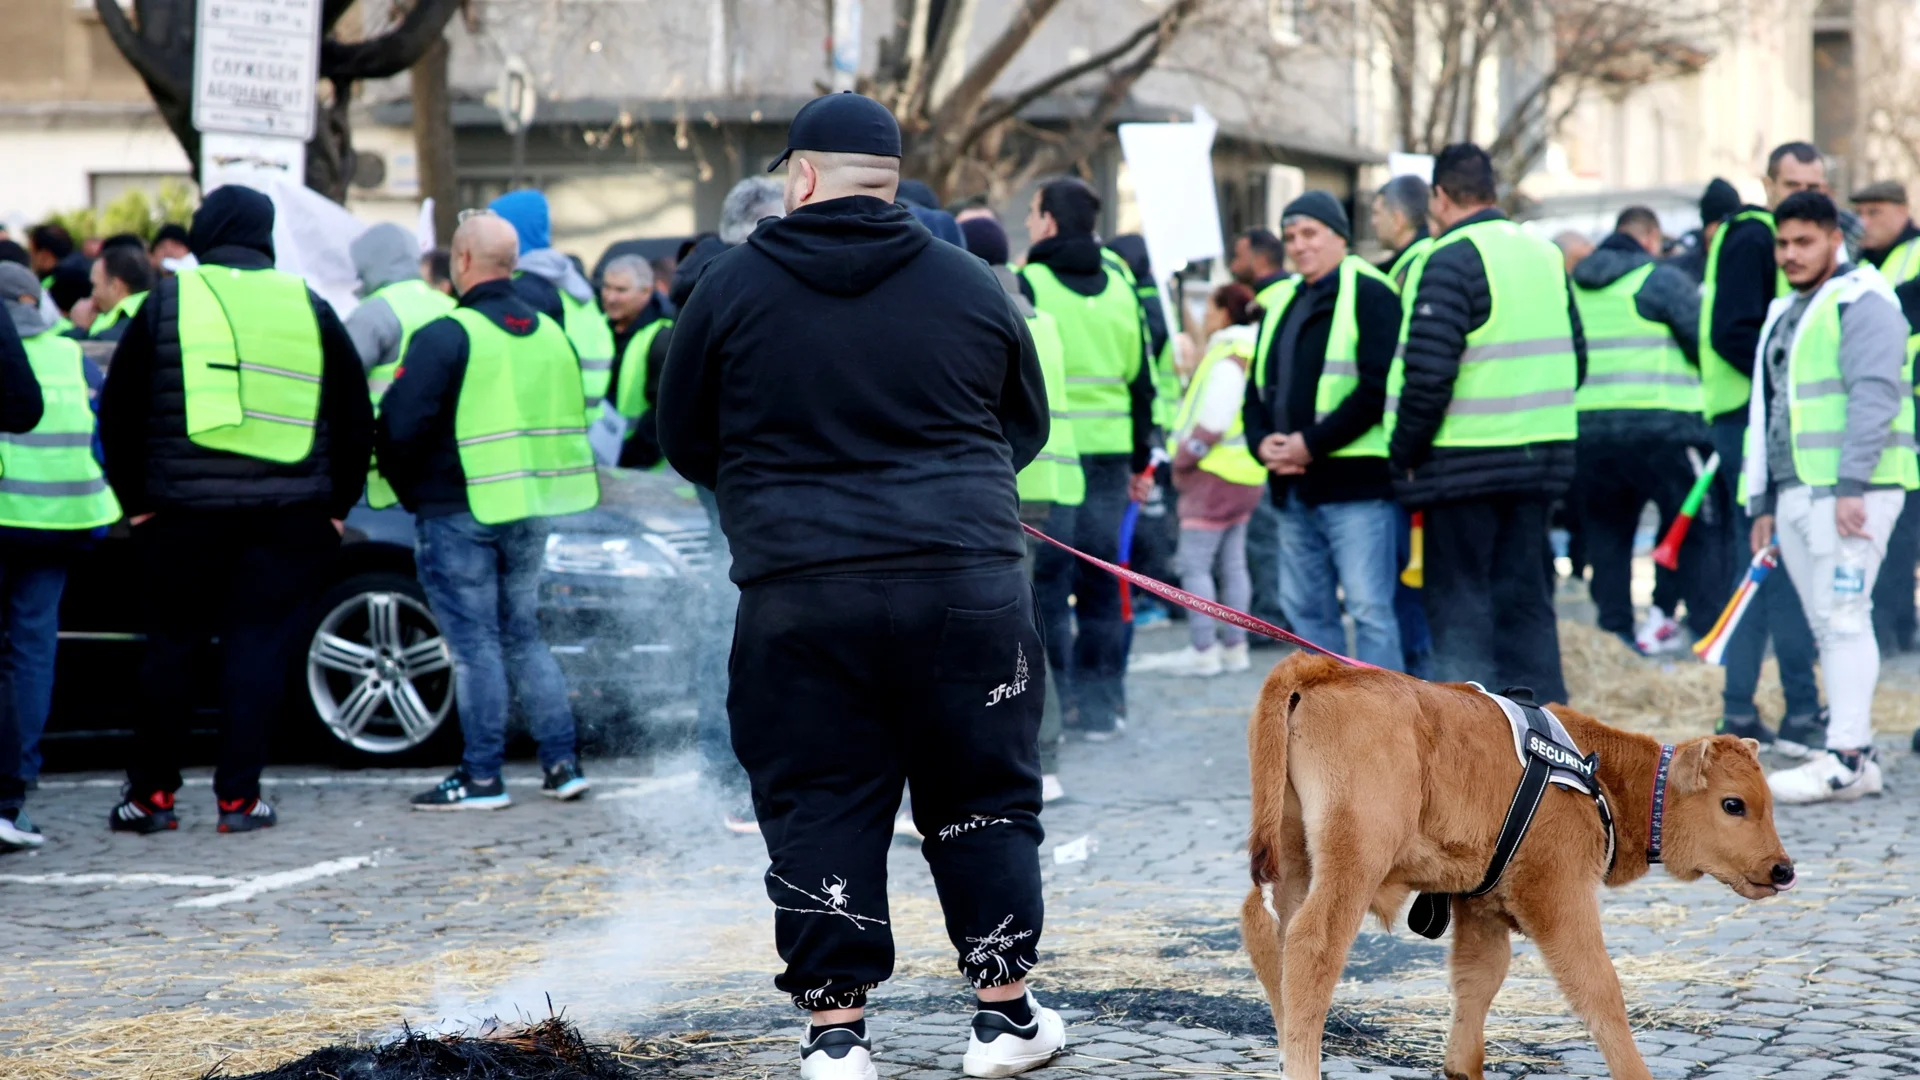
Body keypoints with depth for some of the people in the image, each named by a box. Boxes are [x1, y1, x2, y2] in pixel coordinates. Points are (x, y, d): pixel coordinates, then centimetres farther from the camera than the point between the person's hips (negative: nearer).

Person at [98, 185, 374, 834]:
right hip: (290, 514, 0)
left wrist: (134, 499, 11)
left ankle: (149, 794, 12)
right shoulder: (308, 309, 7)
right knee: (259, 651, 4)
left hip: (182, 512, 0)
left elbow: (118, 412, 5)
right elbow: (356, 416, 11)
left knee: (171, 646, 9)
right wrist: (337, 505, 17)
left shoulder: (167, 303, 3)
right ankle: (239, 797, 1)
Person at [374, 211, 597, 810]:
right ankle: (563, 764, 13)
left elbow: (400, 424, -17)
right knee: (524, 636, 16)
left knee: (474, 644, -2)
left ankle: (481, 777, 1)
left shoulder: (448, 335, -14)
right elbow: (570, 423, 17)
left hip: (460, 513, -7)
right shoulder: (551, 334, 9)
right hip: (530, 511, 7)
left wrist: (408, 489, 0)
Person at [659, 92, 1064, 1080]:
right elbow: (1026, 429, 18)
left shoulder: (732, 288, 1)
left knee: (819, 811, 6)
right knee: (983, 802, 11)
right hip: (965, 583, 1)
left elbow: (684, 443, 10)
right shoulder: (968, 285, 6)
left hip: (800, 594, -1)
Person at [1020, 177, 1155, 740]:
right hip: (1109, 452, 5)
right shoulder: (1120, 287, 10)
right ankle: (1100, 704, 14)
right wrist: (1141, 461, 20)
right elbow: (1142, 380, 14)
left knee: (1045, 580, 0)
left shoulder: (1028, 285, -8)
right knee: (1100, 578, 11)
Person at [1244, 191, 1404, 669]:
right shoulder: (1281, 302, 19)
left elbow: (1378, 388, -15)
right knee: (1305, 608, 11)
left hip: (1356, 483, -8)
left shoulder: (1367, 293, -6)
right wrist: (1262, 442, 0)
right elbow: (1259, 387, 22)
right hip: (1294, 486, 8)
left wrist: (1312, 444, -17)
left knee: (1368, 607, -9)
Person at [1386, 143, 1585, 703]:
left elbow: (1427, 373, -19)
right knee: (1525, 595, 13)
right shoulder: (1545, 255, 12)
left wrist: (1406, 451, -8)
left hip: (1465, 461, -7)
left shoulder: (1451, 261, -13)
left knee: (1458, 600, -1)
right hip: (1541, 457, 7)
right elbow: (1574, 358, 18)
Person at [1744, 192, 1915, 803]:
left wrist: (1852, 487, -23)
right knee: (1827, 626, 7)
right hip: (1794, 494, 9)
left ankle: (1847, 760, -14)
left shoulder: (1861, 302, -6)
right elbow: (1765, 411, 26)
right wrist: (1763, 504, 21)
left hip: (1851, 492, -9)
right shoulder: (1784, 315, 23)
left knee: (1843, 617, -12)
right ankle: (1854, 757, 9)